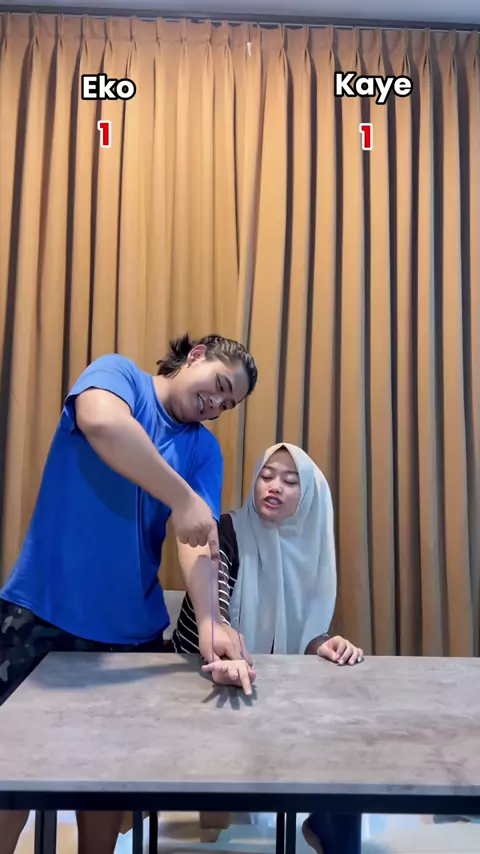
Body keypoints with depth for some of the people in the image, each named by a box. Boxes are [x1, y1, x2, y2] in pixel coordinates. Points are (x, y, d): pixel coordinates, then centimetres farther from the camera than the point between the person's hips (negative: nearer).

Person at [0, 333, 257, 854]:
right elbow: (103, 424, -29)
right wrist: (183, 499, -27)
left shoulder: (205, 448, 5)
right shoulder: (116, 372, -5)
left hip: (132, 629, 4)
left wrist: (208, 621, -24)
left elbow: (199, 538, -8)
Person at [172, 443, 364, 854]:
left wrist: (322, 645, -25)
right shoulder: (226, 532, -18)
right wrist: (223, 657, -54)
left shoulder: (308, 547, -2)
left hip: (270, 681, 5)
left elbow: (304, 627, -1)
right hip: (202, 675, -5)